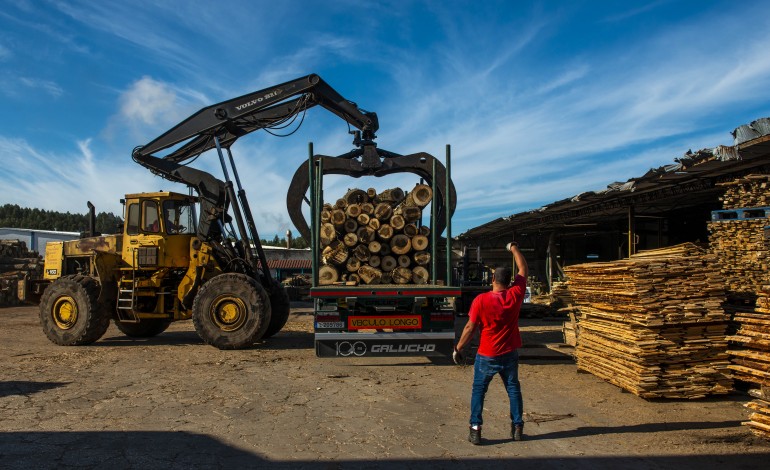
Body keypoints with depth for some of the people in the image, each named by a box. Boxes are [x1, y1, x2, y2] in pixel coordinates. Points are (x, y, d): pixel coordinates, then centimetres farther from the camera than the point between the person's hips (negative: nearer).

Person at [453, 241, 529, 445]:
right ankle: (517, 427, 22)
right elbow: (524, 270, 6)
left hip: (486, 356, -3)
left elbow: (470, 328, -13)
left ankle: (475, 430, 6)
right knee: (513, 389, 17)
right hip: (510, 355, 3)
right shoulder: (515, 295, -9)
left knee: (478, 391, 9)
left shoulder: (481, 300, -17)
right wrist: (514, 248, 18)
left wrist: (458, 348, -1)